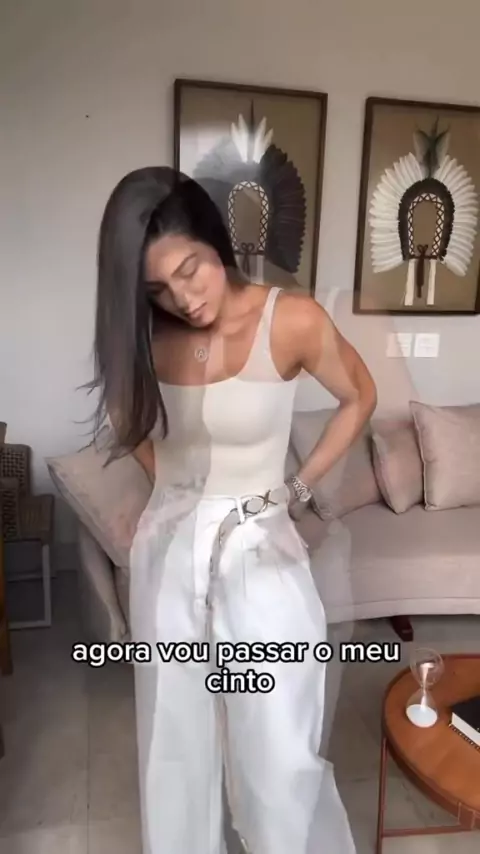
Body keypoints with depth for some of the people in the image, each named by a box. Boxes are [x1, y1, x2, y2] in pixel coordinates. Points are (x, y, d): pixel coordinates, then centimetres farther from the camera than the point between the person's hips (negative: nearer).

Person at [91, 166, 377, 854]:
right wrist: (175, 485, 7)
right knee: (175, 741, 17)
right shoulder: (146, 336, -5)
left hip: (260, 553, -3)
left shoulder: (292, 320, -15)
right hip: (167, 553, 3)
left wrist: (299, 487, 2)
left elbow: (360, 398, 3)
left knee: (282, 756, 5)